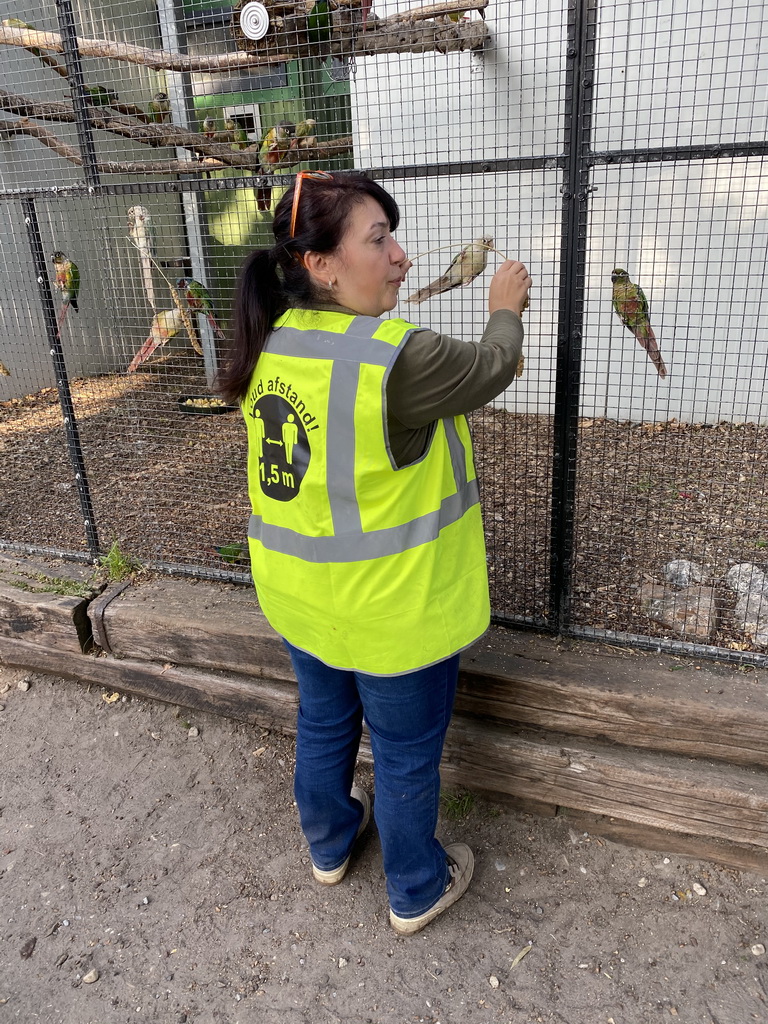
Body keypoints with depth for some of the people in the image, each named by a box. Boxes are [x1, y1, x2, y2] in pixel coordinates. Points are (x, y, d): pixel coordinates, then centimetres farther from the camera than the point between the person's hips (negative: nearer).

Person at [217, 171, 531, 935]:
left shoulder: (269, 344, -7)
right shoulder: (399, 358, -28)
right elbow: (491, 366, -10)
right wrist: (505, 309, 9)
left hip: (298, 595, 7)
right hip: (391, 610, -7)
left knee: (324, 722, 28)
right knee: (406, 756, 17)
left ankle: (329, 844, 55)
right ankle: (415, 892, 42)